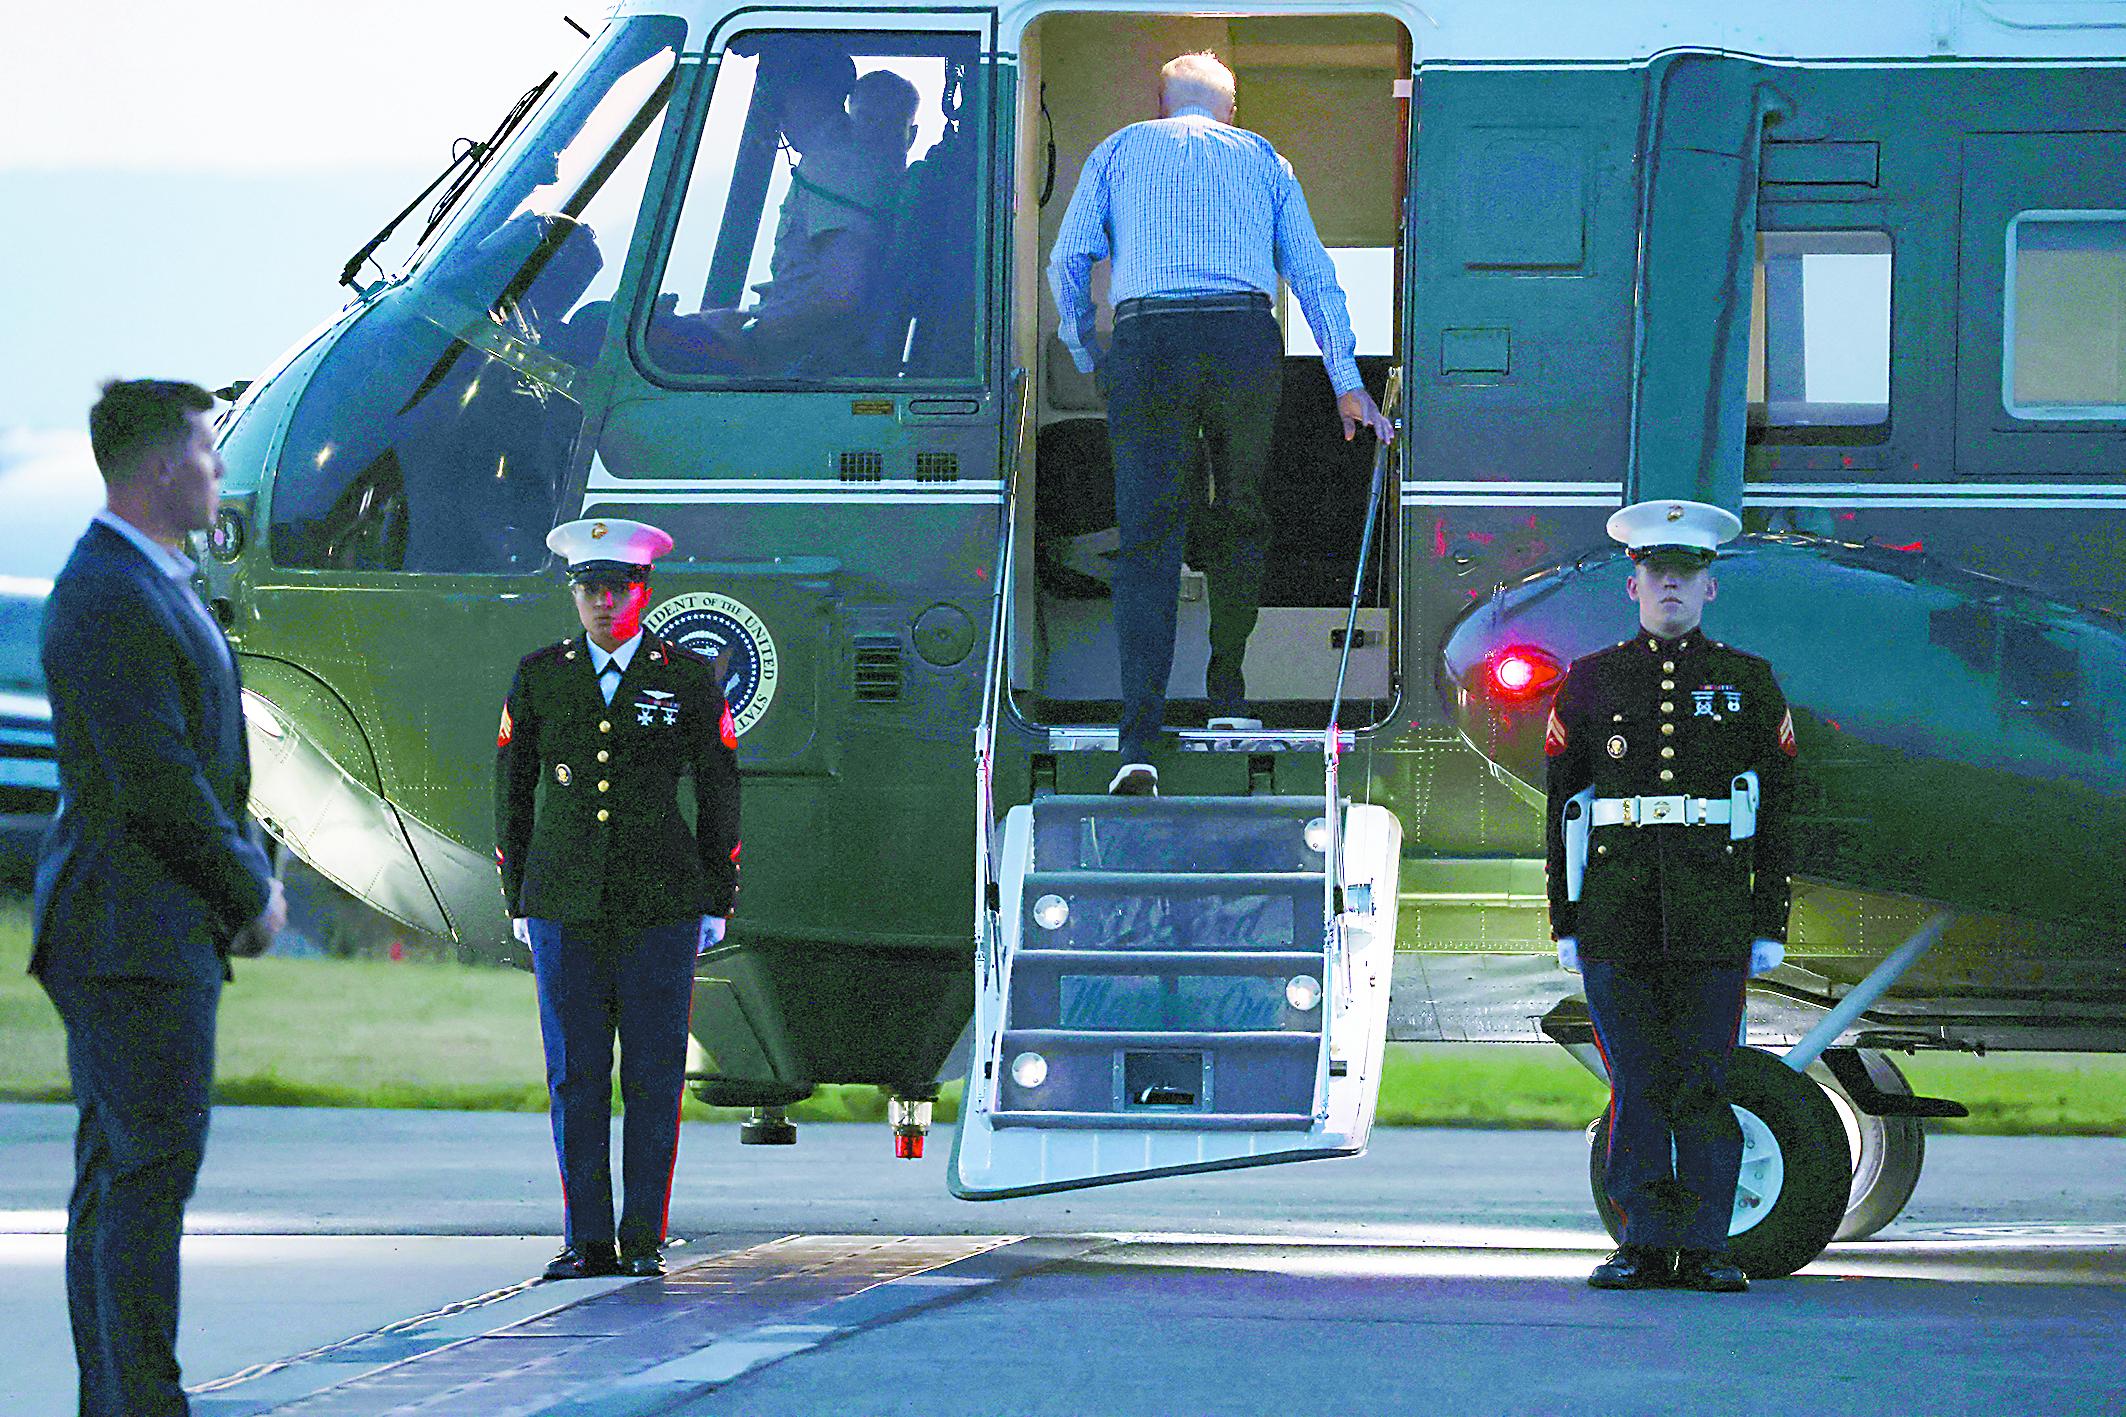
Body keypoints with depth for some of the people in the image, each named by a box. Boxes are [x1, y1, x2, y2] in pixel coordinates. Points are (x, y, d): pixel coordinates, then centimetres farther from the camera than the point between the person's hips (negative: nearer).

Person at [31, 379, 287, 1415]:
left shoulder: (152, 587, 17)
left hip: (143, 934, 11)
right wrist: (249, 894, -10)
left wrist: (250, 872, 8)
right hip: (136, 933, -11)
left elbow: (200, 761, 22)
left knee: (117, 1178, 11)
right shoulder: (110, 600, -17)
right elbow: (155, 780, -21)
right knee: (149, 1173, -10)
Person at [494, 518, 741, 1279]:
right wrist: (517, 901, 9)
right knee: (575, 1075, 0)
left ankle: (644, 1239, 6)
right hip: (565, 906, 1)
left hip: (660, 903, -1)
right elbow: (512, 791, 12)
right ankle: (587, 1240, 4)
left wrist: (716, 903, 4)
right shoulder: (538, 676, 6)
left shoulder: (689, 680, 3)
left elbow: (720, 794, 7)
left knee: (654, 1076, -1)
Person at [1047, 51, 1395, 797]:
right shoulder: (1262, 159, 23)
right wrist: (1347, 382, 14)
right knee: (1240, 519, 21)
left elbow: (1068, 260, 10)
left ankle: (1140, 743, -17)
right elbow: (1313, 272, 16)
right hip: (1245, 337, 1)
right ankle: (1227, 694, 25)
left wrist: (1087, 360, 21)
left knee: (1147, 542, -5)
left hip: (1146, 340, -1)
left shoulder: (1119, 152, 21)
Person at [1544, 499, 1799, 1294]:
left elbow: (1777, 811, 8)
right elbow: (1562, 809, 10)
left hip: (1713, 919, -1)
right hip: (1617, 919, 1)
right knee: (1638, 1085, -1)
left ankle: (1706, 1247, 3)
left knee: (1704, 1082, -2)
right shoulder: (1589, 684, 10)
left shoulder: (1749, 684, 10)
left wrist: (1770, 927, 2)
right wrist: (1566, 923, 4)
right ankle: (1644, 1244, 4)